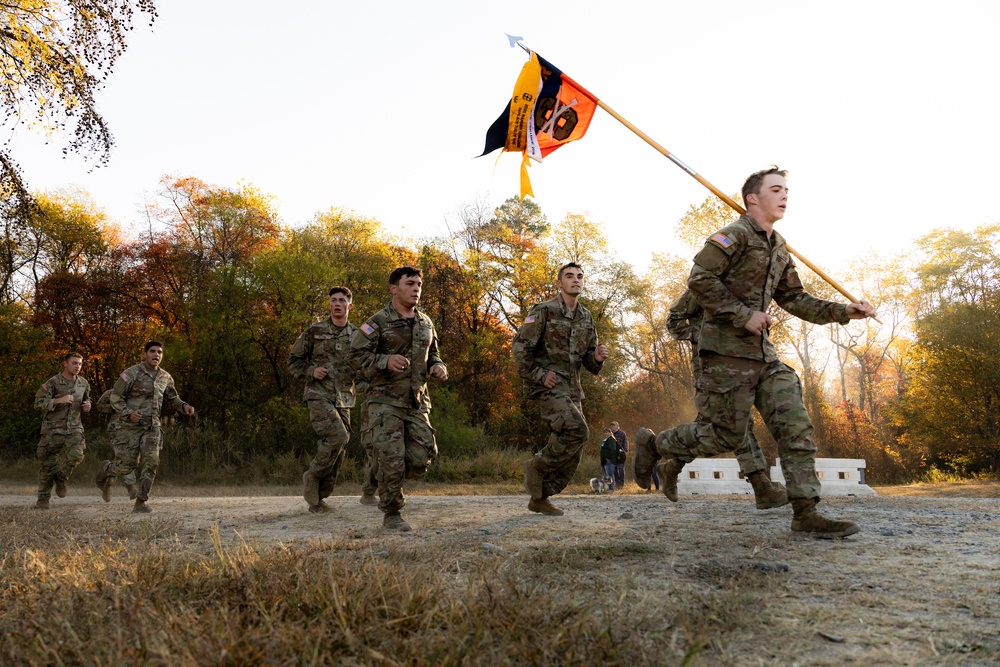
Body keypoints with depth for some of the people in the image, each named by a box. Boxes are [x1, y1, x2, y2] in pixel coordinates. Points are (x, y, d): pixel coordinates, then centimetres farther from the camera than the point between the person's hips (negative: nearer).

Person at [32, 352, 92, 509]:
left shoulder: (84, 384, 6)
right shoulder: (53, 382, -8)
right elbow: (38, 403, -13)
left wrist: (87, 406, 3)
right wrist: (59, 400, -26)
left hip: (74, 427, 3)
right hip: (53, 428, -2)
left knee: (76, 455, -20)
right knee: (48, 464, 4)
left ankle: (60, 479, 10)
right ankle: (43, 499, 20)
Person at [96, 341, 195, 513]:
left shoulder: (165, 377, 6)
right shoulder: (131, 373, -10)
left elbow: (172, 398, 19)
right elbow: (115, 397, -8)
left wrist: (184, 406, -3)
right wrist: (128, 413, -24)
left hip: (152, 427, 4)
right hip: (130, 426, -4)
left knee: (152, 461, -14)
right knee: (127, 465, -1)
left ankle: (140, 503, -5)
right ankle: (105, 471, 35)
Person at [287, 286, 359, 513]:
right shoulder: (314, 332, 2)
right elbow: (294, 360, 8)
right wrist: (310, 371, -10)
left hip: (343, 400, 4)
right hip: (319, 395, -4)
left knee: (339, 450, 3)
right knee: (337, 436, -24)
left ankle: (318, 499, 18)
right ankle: (312, 476, -1)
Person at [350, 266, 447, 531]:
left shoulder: (425, 322, 13)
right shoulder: (378, 322, -6)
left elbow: (432, 355, 24)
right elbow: (356, 356, -10)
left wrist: (438, 367, 2)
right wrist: (386, 361, -25)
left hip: (417, 402, 6)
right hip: (386, 402, -5)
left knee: (423, 456, 0)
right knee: (392, 459, -6)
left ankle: (388, 481, 30)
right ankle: (391, 515, 12)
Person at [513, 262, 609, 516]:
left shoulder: (586, 318, 13)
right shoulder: (544, 311, -7)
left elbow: (589, 362, 16)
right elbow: (520, 346, -10)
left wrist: (598, 357, -6)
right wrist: (538, 375, -15)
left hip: (572, 388, 7)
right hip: (547, 385, -7)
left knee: (573, 451, 4)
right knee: (577, 430, -25)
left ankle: (540, 497, 17)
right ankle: (537, 465, -3)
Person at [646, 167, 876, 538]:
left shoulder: (779, 248, 19)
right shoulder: (734, 236, -8)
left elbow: (794, 299, 23)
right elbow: (699, 278, -17)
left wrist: (844, 312, 12)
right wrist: (744, 315, -19)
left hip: (763, 352, 8)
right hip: (727, 350, -8)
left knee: (795, 424, -2)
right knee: (724, 435, -2)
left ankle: (805, 513, 0)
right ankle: (659, 446, 22)